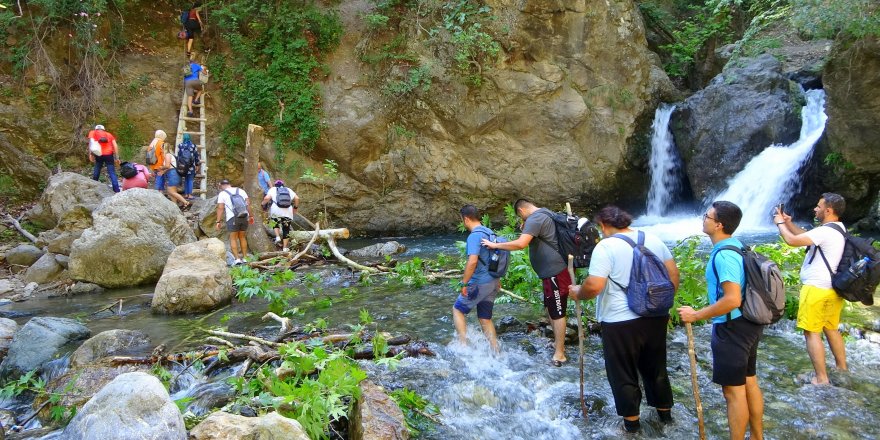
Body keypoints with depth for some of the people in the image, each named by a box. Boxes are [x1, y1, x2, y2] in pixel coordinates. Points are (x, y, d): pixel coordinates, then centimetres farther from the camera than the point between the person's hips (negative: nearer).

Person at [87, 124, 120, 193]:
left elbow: (91, 142, 1)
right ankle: (117, 191, -10)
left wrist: (90, 154, -3)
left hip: (99, 155, 0)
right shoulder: (109, 134, 21)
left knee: (96, 170, 22)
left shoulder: (92, 133, 18)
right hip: (109, 155, 0)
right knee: (112, 173, -2)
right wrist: (117, 158, 7)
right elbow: (115, 145, 10)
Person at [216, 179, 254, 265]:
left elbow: (220, 208, -3)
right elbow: (248, 204, 10)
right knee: (242, 237, 15)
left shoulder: (222, 194, 5)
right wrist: (251, 216, 14)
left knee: (233, 239, 5)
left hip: (232, 218, -4)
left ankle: (237, 259, -4)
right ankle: (244, 258, 15)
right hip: (244, 217, 4)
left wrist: (218, 221, -4)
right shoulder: (241, 191, 16)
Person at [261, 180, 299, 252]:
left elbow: (267, 198, -5)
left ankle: (278, 237, 5)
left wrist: (263, 204, 12)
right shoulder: (288, 190, 20)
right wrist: (295, 207, 17)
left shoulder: (273, 189, 13)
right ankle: (285, 247, 10)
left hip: (276, 211, -1)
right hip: (287, 212, 1)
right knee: (286, 229, 10)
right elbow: (297, 198, 6)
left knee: (276, 224, 26)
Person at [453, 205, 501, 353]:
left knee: (457, 309, 10)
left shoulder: (474, 236, -18)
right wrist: (497, 279, 28)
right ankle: (496, 353, 14)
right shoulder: (490, 232, 10)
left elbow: (472, 261, -29)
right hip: (493, 282, 8)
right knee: (485, 319, 16)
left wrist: (464, 283, -21)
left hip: (479, 284, -8)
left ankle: (463, 344, 2)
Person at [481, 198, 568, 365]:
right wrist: (526, 229, 11)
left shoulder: (534, 219, -17)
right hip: (552, 271, 10)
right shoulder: (545, 214, 14)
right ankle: (558, 343, 35)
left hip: (555, 272, -10)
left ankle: (559, 354, 6)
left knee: (557, 312, -2)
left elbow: (520, 244, -29)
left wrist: (495, 245, -21)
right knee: (551, 308, 22)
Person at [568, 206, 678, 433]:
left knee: (623, 373, 12)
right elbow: (673, 274, 8)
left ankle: (631, 419, 25)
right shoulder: (653, 240, 4)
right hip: (655, 317, 6)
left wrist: (578, 293, -2)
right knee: (656, 367, 24)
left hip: (621, 322, -6)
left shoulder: (605, 246, -15)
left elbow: (594, 286, -22)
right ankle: (664, 410, 39)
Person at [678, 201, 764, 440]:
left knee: (733, 391, 2)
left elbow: (732, 300, -29)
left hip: (731, 328, -10)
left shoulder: (724, 254, -23)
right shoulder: (736, 246, 7)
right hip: (748, 324, 10)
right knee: (750, 383, 19)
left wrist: (696, 315, -21)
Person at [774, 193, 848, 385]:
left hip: (817, 289, -10)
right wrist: (789, 223, 11)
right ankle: (842, 369, 31)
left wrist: (780, 223, -6)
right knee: (831, 330, 21)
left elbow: (792, 240, -22)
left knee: (812, 333, -3)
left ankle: (821, 378, -2)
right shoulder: (838, 229, 11)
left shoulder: (825, 231, -20)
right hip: (833, 288, 10)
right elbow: (806, 236, 20)